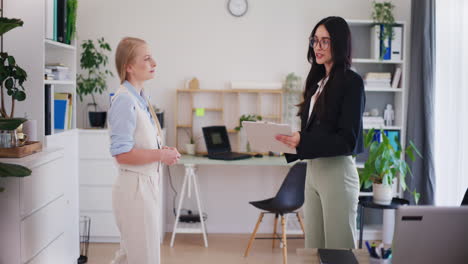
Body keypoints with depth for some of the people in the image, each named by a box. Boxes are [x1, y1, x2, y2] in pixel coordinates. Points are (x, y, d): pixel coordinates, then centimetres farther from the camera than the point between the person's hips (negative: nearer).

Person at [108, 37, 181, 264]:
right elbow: (122, 154, -22)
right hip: (135, 186, -9)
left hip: (147, 183, 10)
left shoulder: (140, 98, 12)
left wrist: (162, 151, 5)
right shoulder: (125, 100, -17)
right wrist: (161, 155, -15)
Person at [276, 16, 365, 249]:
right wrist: (289, 142, -1)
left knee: (338, 248, 1)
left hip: (337, 171, -7)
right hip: (313, 170, 7)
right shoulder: (318, 81, 14)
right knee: (313, 247, 12)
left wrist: (302, 141, -25)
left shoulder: (351, 82, -9)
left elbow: (348, 139, -15)